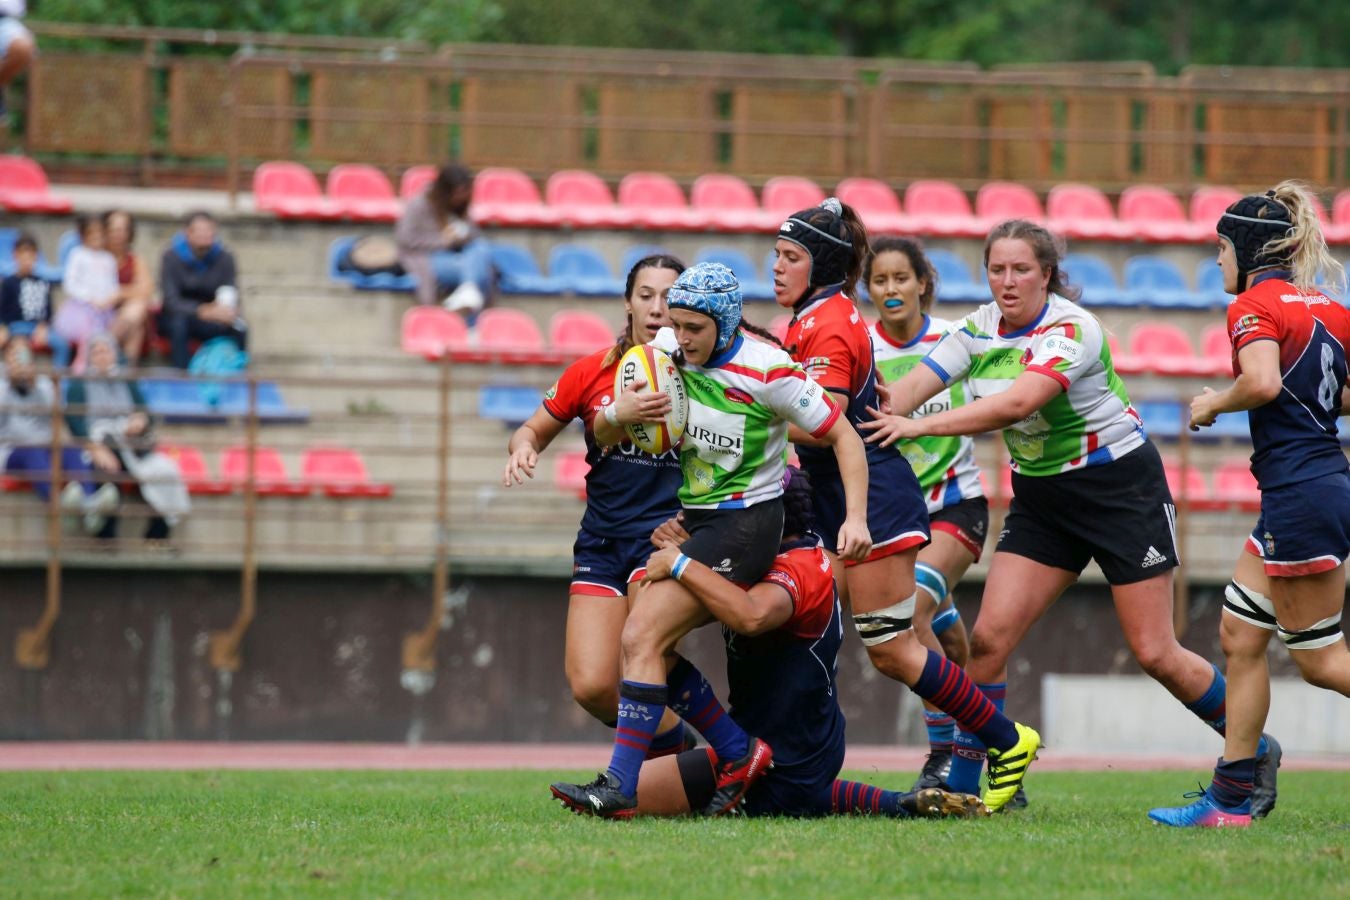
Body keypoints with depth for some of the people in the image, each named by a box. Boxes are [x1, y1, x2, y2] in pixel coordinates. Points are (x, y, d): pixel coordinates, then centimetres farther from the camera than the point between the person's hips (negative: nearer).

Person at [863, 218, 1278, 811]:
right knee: (989, 637, -8)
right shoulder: (978, 329, -2)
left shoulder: (1069, 329, -24)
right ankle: (958, 785, -1)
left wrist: (919, 426, -42)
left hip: (1121, 488, -6)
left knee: (1155, 654, -4)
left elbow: (1016, 403, -38)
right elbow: (910, 390, -10)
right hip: (1041, 497, 6)